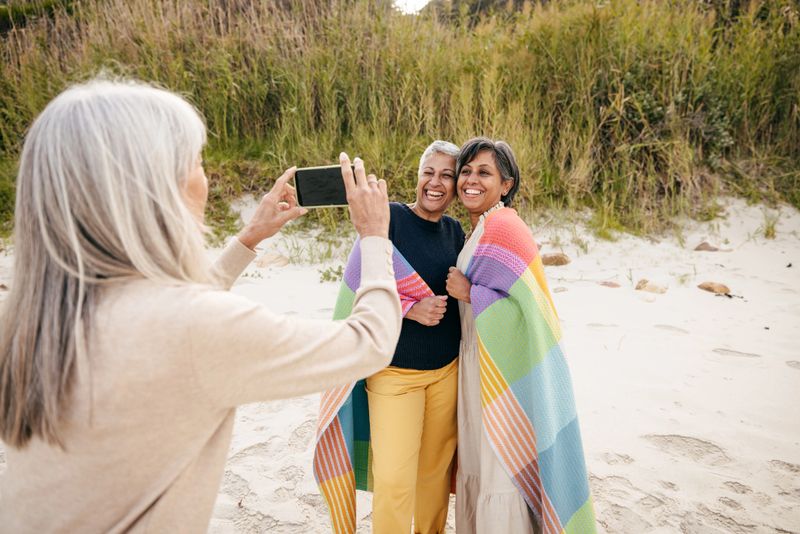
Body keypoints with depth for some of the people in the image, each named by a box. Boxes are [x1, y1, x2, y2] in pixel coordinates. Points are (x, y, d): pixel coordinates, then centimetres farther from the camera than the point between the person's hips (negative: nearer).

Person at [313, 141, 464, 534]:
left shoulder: (454, 230, 7)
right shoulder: (389, 217, -10)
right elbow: (358, 284, -12)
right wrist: (410, 309, -22)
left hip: (446, 369, 5)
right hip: (393, 371, -4)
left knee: (436, 467, 16)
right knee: (394, 480, -3)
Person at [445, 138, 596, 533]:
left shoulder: (504, 228, -19)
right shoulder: (477, 231, 10)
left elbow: (534, 307, -23)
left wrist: (469, 294, -19)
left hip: (503, 372, -9)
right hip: (477, 363, 9)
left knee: (501, 470, 6)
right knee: (478, 460, 22)